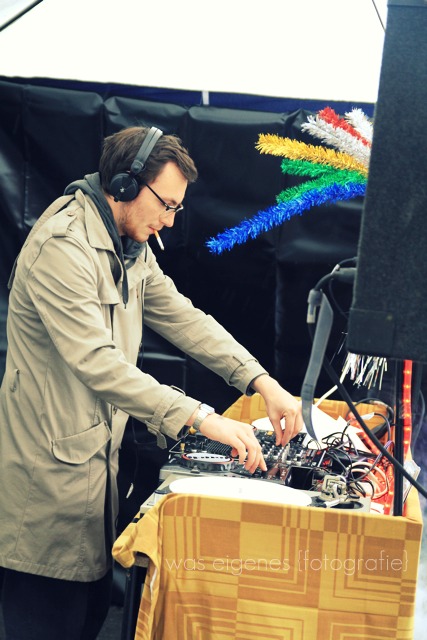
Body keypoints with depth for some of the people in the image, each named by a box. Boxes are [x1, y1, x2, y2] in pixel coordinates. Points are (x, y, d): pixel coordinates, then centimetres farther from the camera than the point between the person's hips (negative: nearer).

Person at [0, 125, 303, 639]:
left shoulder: (131, 250, 11)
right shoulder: (61, 249, -21)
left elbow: (184, 320, 8)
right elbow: (98, 362, -29)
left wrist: (261, 381, -3)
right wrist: (200, 418, -32)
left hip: (96, 454, 9)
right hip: (51, 466, -9)